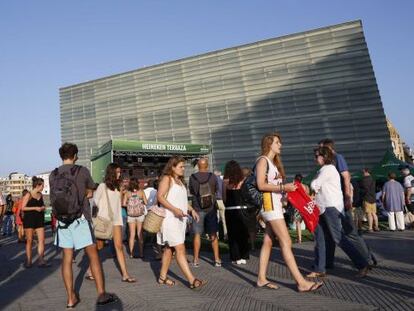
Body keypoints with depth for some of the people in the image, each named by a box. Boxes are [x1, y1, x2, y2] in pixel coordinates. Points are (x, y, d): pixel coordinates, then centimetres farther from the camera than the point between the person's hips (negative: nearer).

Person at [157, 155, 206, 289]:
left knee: (169, 248, 13)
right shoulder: (167, 179, -8)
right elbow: (160, 196, -18)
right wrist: (174, 209, -26)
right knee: (180, 248, -11)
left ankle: (162, 277, 23)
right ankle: (192, 280, -12)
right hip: (170, 218, -9)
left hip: (179, 218, 9)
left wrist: (191, 210, 11)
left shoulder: (180, 180, 18)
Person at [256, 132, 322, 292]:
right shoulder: (263, 160, -6)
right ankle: (301, 282, -5)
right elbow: (261, 185, -16)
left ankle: (261, 279, 14)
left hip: (275, 204, 9)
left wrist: (287, 188, 3)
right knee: (286, 242, -9)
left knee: (268, 242, 8)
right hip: (269, 204, -9)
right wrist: (283, 187, -19)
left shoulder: (273, 162, 21)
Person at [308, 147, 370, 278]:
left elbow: (314, 185, -9)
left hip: (331, 207, -10)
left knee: (339, 238, -5)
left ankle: (362, 264, 6)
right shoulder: (324, 169, 21)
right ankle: (319, 269, 14)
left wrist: (314, 185, 10)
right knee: (320, 238, 8)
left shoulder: (328, 169, -10)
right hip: (322, 208, 10)